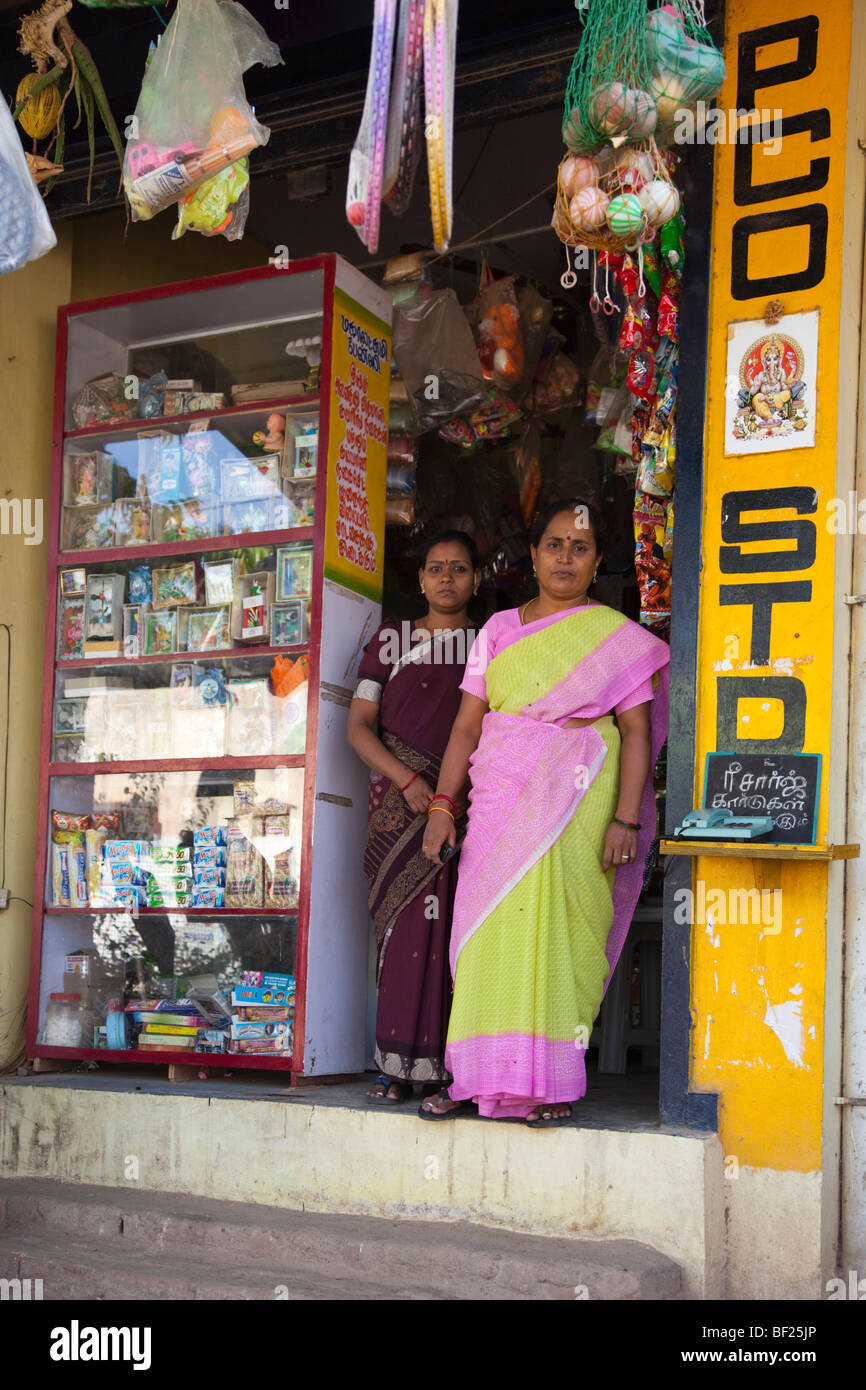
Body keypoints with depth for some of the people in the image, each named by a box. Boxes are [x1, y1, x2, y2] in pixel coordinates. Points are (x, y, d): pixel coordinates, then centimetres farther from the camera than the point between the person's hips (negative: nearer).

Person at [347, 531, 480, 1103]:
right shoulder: (392, 640, 13)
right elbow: (359, 726, 7)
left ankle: (454, 1062, -3)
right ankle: (400, 1064, -1)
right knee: (409, 922, -5)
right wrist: (407, 779, -9)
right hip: (401, 801, 0)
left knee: (458, 927, -7)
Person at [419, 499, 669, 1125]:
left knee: (559, 932, -5)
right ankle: (482, 1077, 7)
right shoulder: (499, 629, 14)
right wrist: (442, 803, 3)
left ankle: (551, 1081, 2)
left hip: (577, 806, -3)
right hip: (500, 804, 3)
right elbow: (468, 723, 11)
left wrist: (625, 819, -11)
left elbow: (636, 732, -2)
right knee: (489, 931, 0)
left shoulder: (618, 637, 5)